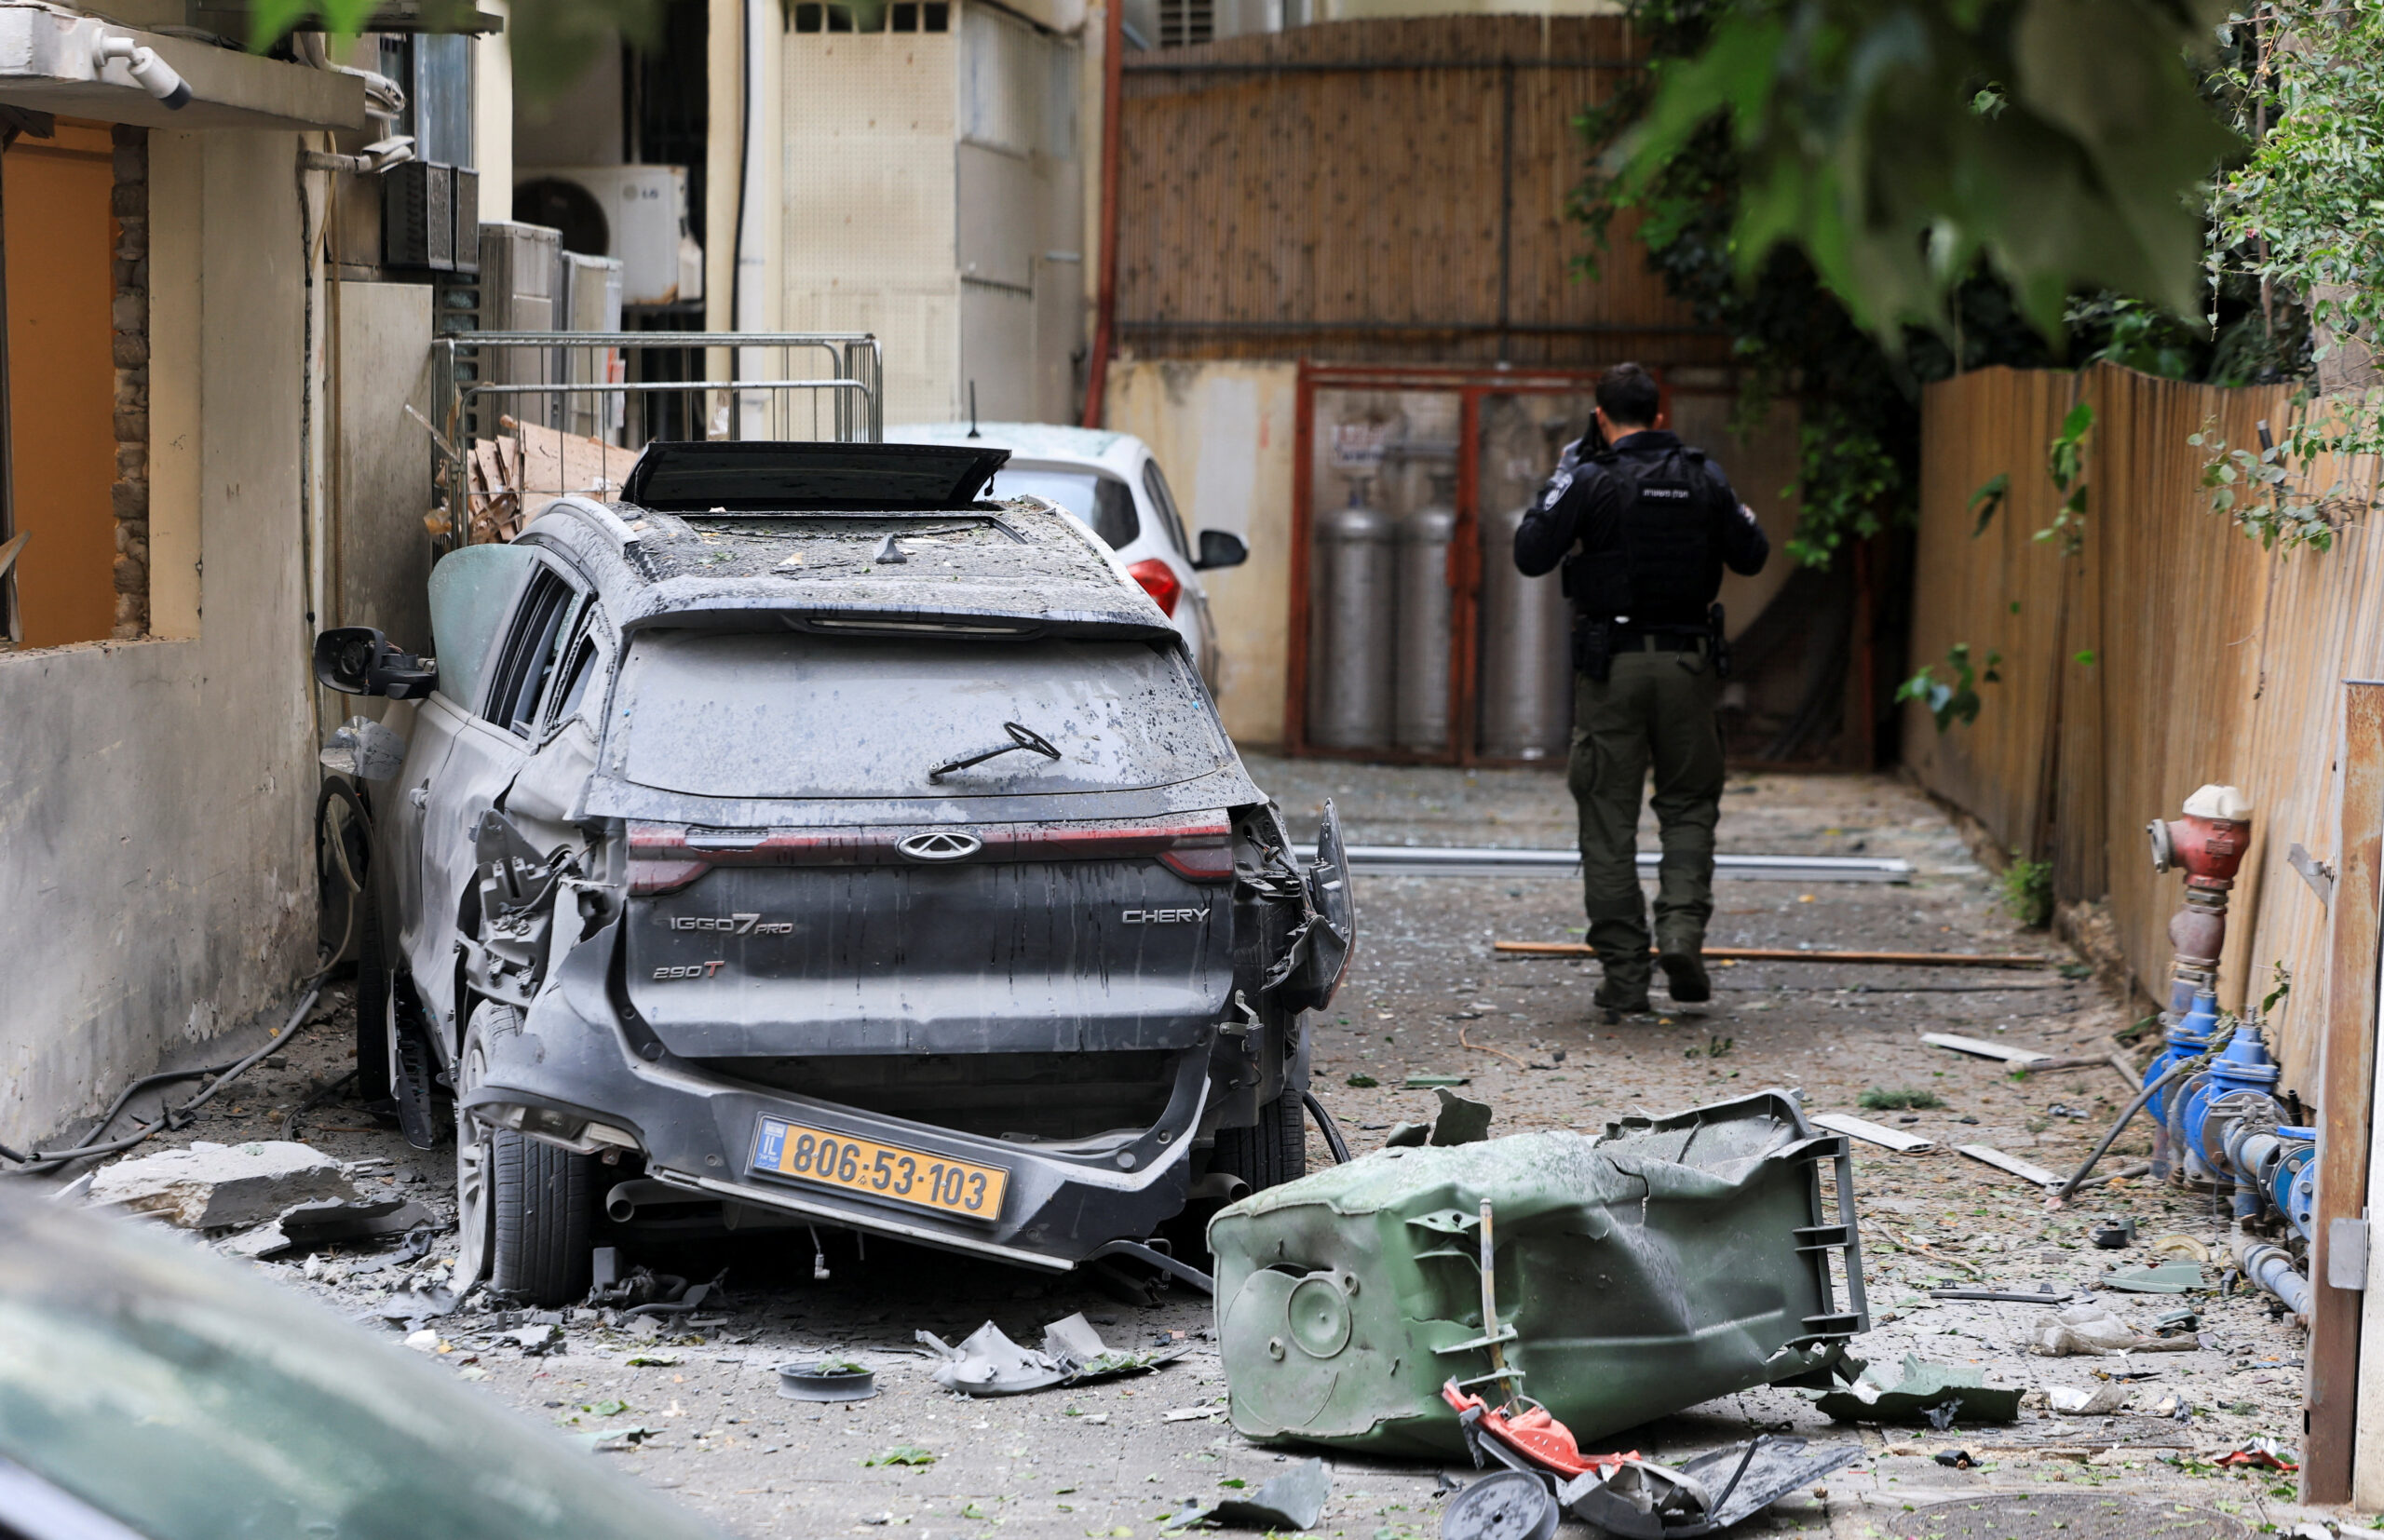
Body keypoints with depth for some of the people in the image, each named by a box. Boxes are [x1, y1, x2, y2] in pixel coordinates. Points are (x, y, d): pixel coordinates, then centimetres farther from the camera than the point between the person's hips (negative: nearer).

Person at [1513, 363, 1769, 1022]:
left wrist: (1560, 477, 5)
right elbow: (1750, 557, 11)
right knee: (1689, 804, 16)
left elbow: (1531, 556, -5)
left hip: (1610, 665, -2)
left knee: (1609, 818, 4)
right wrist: (1744, 516, 32)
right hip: (1687, 663, 2)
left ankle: (1623, 974, 3)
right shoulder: (1704, 478, 2)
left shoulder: (1588, 479, -7)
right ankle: (1682, 929, -6)